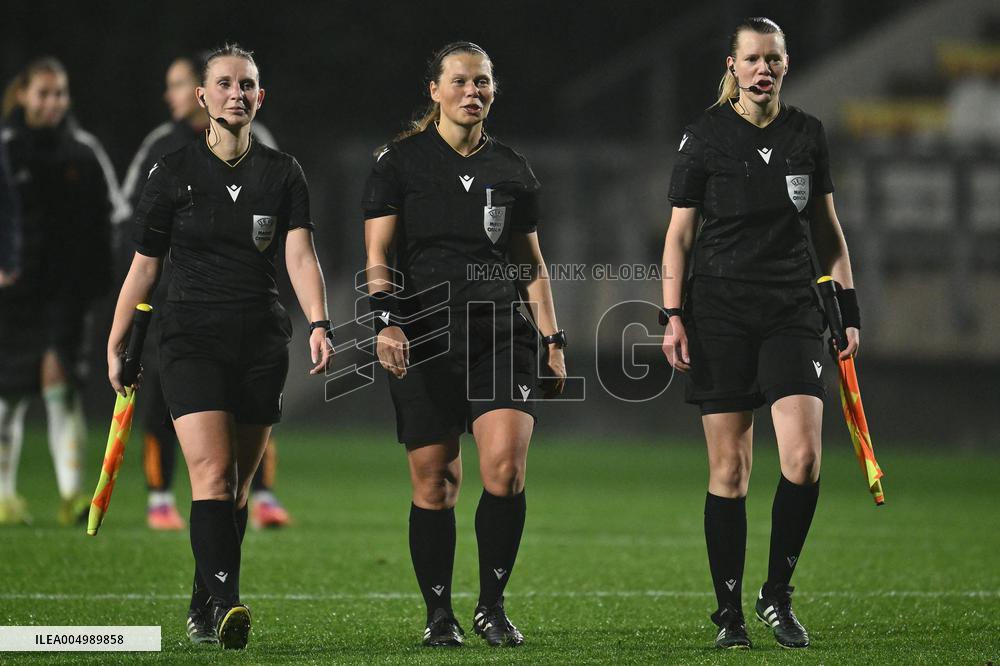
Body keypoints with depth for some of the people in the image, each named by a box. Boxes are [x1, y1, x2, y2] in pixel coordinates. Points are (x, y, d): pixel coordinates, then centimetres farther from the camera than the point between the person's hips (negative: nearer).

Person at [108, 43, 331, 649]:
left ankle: (203, 608, 21)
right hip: (192, 341, -2)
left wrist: (319, 323, -23)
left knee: (238, 484, 8)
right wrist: (116, 347, 6)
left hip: (262, 343, 2)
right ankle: (226, 603, -28)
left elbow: (300, 255, -7)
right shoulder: (172, 173, 2)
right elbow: (144, 266, 7)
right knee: (212, 471, -18)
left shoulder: (283, 173, 5)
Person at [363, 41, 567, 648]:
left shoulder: (513, 170, 11)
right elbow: (379, 255, -1)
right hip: (424, 338, -2)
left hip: (500, 333, 2)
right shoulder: (400, 161, 2)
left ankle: (492, 605, -1)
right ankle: (439, 615, 12)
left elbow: (531, 262, 19)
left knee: (507, 465, -15)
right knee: (434, 483, -1)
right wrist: (385, 319, -16)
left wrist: (553, 337, 12)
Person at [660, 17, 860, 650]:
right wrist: (673, 317, -6)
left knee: (804, 456, -13)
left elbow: (828, 228, 15)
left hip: (792, 311, 2)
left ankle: (778, 594, 4)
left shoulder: (808, 133, 6)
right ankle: (730, 611, 9)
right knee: (729, 468, -1)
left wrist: (849, 308, 10)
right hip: (720, 312, -2)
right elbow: (680, 233, 1)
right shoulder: (706, 135, -2)